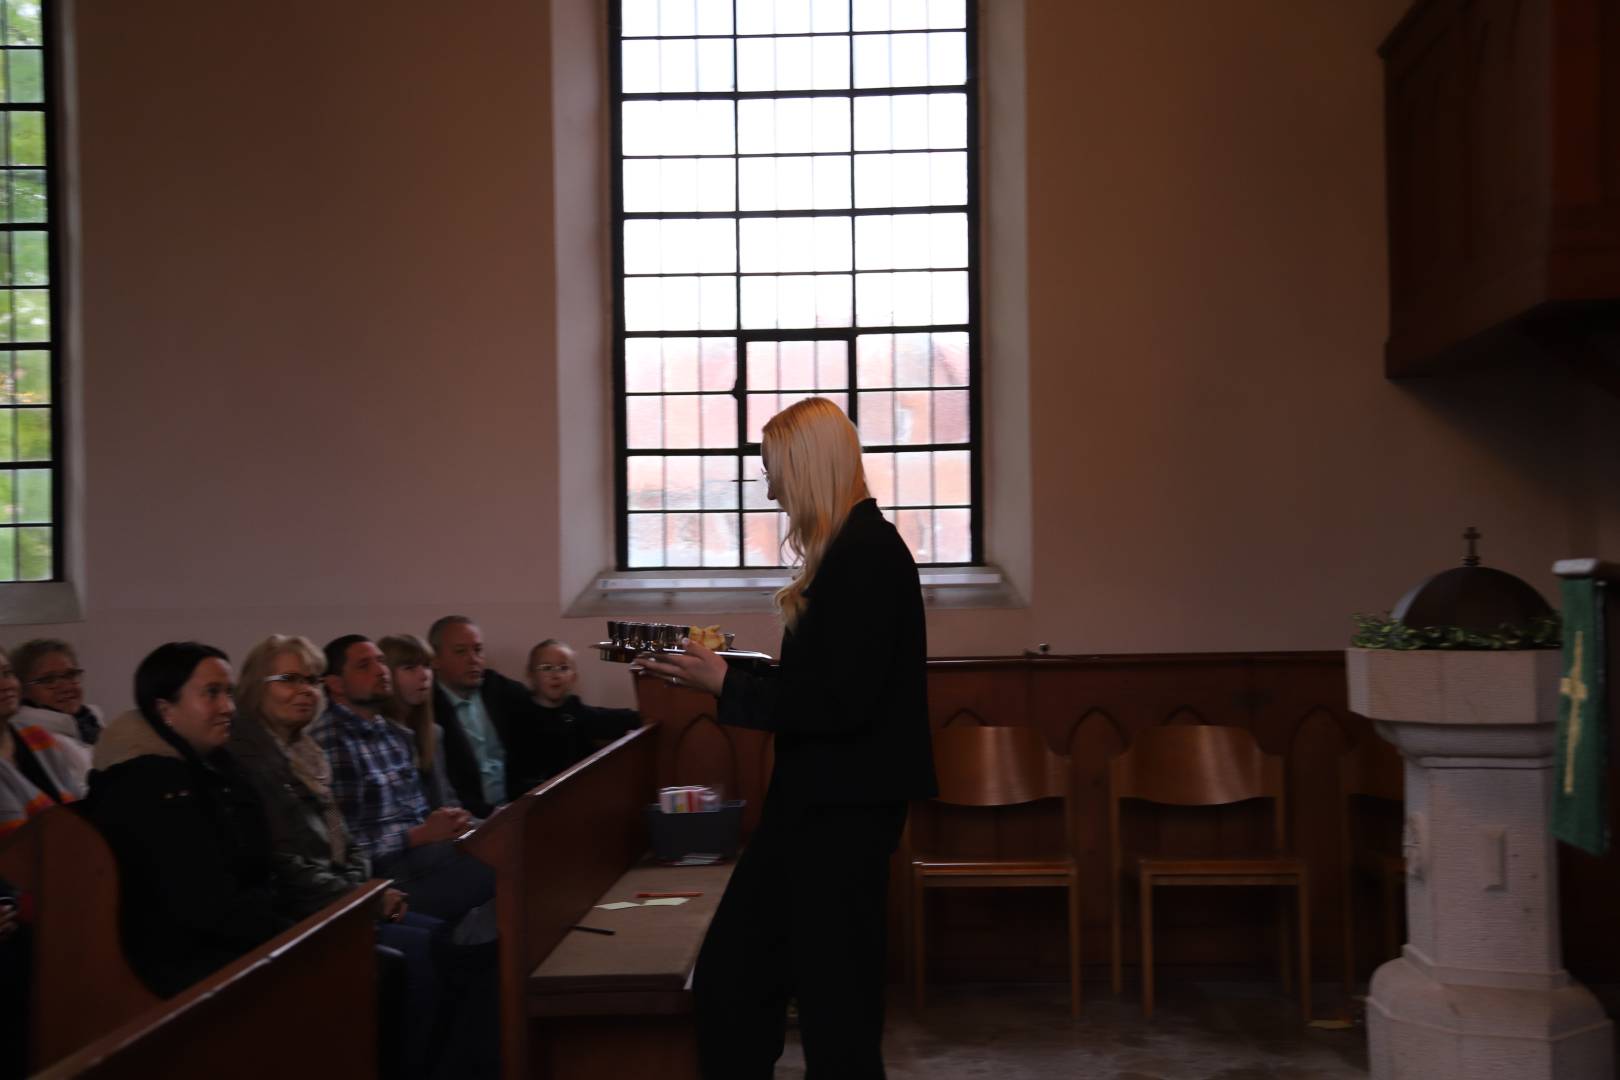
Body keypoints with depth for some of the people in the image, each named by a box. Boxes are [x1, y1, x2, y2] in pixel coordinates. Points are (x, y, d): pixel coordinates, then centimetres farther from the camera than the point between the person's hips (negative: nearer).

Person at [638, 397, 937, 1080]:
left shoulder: (869, 555, -18)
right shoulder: (851, 550, 12)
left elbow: (839, 702, -23)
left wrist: (727, 685, -14)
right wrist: (722, 671, 9)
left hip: (844, 811, -10)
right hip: (816, 799, 10)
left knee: (834, 997, 3)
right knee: (728, 979, 13)